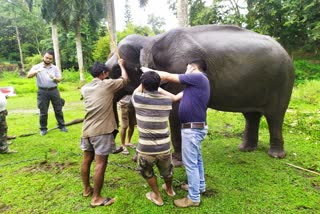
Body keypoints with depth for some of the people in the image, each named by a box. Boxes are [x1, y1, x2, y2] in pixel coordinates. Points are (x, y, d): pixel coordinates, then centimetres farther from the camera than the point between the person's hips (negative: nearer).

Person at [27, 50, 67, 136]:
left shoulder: (55, 68, 6)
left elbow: (59, 79, 2)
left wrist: (54, 78, -20)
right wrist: (37, 71, -29)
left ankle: (61, 126, 21)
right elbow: (28, 75, -11)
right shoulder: (37, 67, 1)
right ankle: (43, 129, 17)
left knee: (58, 109, 8)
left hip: (54, 90, 2)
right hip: (42, 91, -1)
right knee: (43, 111, 5)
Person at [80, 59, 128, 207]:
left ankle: (86, 189, 36)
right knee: (100, 163, 0)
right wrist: (121, 65, 25)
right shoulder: (107, 85, -5)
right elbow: (125, 79, 8)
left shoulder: (85, 88, 11)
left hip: (87, 130, 7)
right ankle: (96, 198, 9)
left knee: (87, 160, 18)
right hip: (102, 130, -7)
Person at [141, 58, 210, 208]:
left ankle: (193, 198, 12)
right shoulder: (195, 84, 16)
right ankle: (199, 186, 40)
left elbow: (168, 76, -11)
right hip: (196, 127, 10)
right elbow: (175, 97, 17)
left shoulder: (198, 77, -13)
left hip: (192, 128, -10)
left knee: (190, 163, -1)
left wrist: (149, 71, 1)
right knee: (196, 159, 22)